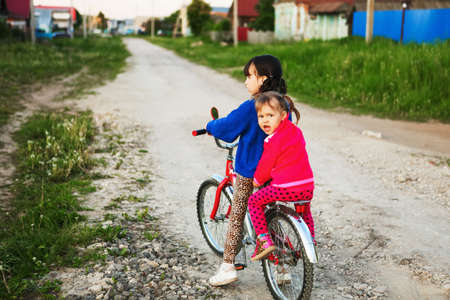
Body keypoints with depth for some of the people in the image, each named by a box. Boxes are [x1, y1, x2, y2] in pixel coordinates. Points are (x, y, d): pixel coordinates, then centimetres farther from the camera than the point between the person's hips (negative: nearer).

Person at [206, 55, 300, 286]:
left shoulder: (250, 108, -19)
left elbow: (226, 126, -11)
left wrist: (210, 126, 10)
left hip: (248, 171, -6)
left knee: (236, 217, 6)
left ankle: (228, 267, 12)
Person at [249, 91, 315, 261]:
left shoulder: (273, 139, -11)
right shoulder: (295, 131, 13)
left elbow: (266, 165, -4)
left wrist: (257, 180, 14)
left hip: (284, 188, -8)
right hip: (307, 187, 8)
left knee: (254, 202, 10)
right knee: (304, 208, 38)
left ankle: (264, 240, 2)